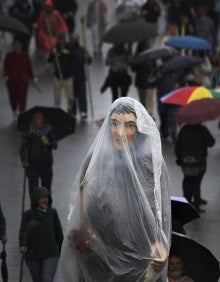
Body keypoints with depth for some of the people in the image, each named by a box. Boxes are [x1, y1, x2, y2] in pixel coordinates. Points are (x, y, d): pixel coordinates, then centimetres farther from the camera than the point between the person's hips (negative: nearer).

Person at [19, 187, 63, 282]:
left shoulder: (52, 212, 3)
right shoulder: (27, 214, -2)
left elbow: (58, 232, 9)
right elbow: (23, 232, -12)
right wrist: (23, 246, -32)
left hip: (50, 254, 0)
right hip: (33, 255, 0)